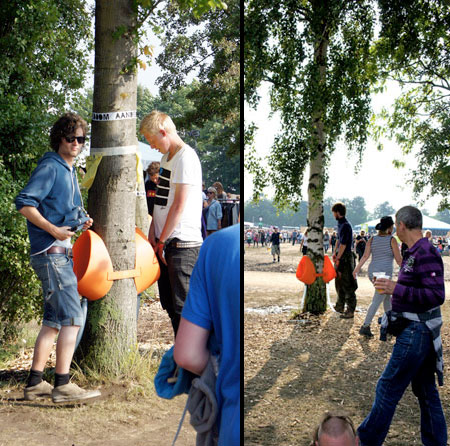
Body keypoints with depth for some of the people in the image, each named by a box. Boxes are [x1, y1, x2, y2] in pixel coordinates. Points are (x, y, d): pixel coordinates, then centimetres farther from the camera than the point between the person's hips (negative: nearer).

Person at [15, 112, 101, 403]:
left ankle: (35, 383, 19)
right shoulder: (50, 167, -9)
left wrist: (81, 222, 7)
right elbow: (24, 203, -18)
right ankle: (63, 385, -6)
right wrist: (54, 230, -23)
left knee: (54, 320, 12)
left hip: (62, 252, 10)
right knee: (72, 317, -11)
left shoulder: (70, 171, 19)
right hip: (51, 252, -10)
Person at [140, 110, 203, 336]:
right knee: (168, 302, 15)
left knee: (183, 305, -6)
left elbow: (179, 205, -16)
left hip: (182, 243, -10)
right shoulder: (166, 157, 17)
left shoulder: (186, 157, -13)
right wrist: (152, 233, 9)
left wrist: (162, 241, -11)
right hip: (164, 242, 10)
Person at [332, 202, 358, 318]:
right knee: (339, 283, 19)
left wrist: (338, 259, -17)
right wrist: (335, 253, 17)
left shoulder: (346, 226, -18)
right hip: (340, 256, 10)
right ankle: (340, 306, 30)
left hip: (346, 257, -10)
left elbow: (343, 244, -20)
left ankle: (350, 311, -2)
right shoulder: (340, 224, 12)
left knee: (347, 286, -6)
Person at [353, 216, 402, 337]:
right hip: (385, 274, -7)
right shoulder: (392, 240, -8)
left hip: (372, 273, 7)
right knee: (376, 301, -3)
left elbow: (365, 256, -3)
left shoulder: (372, 240, 6)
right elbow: (398, 260, -6)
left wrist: (357, 269, -1)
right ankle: (365, 326, -8)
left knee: (387, 297, 22)